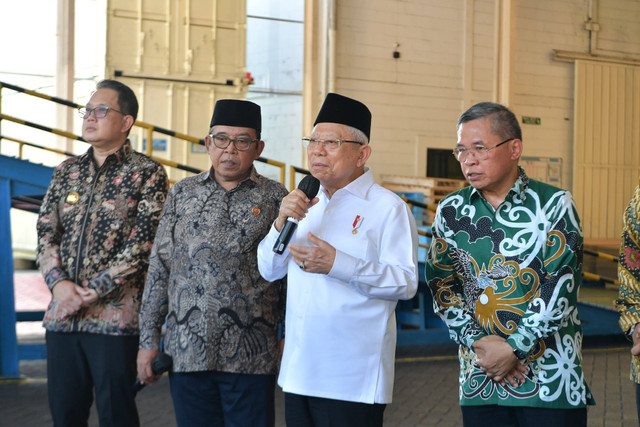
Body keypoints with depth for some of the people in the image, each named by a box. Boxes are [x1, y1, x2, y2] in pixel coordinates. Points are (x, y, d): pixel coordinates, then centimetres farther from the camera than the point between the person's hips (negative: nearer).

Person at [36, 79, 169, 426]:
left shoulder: (147, 173, -2)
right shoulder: (66, 172, 15)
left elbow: (142, 243, -10)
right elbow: (45, 232, 10)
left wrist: (94, 291, -13)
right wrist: (58, 282, -8)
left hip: (114, 316, -5)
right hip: (62, 315, 5)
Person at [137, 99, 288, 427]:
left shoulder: (276, 198, 4)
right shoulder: (181, 194, 10)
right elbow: (159, 269, 10)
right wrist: (149, 339, 7)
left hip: (251, 357, -2)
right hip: (187, 351, 2)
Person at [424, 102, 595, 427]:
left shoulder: (555, 205, -2)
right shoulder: (451, 211, 8)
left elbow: (560, 288, -9)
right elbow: (441, 286, 3)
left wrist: (512, 349, -12)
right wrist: (479, 342, -9)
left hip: (551, 376, -3)